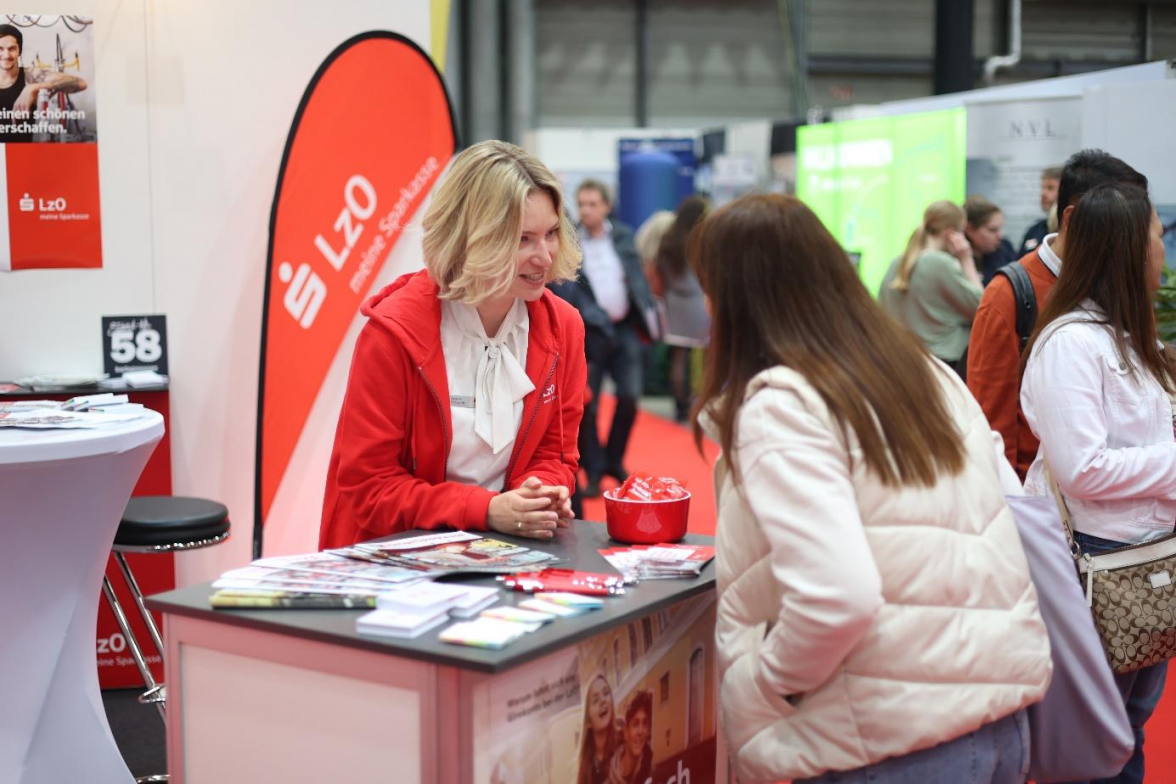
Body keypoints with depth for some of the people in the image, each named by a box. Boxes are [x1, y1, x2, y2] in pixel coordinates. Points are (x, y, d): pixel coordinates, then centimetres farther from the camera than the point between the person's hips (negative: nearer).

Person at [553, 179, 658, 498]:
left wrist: (648, 312, 5)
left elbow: (638, 277, 12)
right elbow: (562, 288, -8)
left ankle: (615, 460, 22)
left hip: (625, 328, 3)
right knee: (587, 405, 0)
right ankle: (593, 471, 13)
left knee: (629, 396, 2)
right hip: (589, 332, -3)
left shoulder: (623, 236, 8)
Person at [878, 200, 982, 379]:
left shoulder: (897, 264, 8)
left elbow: (882, 313, 13)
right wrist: (967, 260, -2)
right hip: (944, 363, -8)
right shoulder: (942, 263, -14)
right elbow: (979, 307, -7)